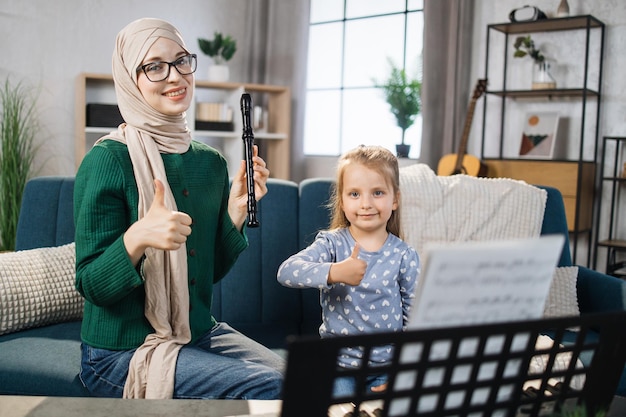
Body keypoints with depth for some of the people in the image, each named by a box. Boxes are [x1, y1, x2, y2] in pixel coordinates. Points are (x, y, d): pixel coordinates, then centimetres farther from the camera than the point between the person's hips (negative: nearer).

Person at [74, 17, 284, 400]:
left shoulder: (211, 162, 4)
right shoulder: (108, 160, -15)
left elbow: (214, 270, 8)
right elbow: (92, 286, -15)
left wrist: (237, 209, -6)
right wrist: (137, 238, -34)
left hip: (199, 333, 6)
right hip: (120, 351, -6)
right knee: (264, 385, -22)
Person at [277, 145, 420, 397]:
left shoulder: (404, 256, -2)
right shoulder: (332, 243, -6)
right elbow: (285, 272, -22)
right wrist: (333, 272, -37)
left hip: (386, 366, 1)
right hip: (338, 363, -1)